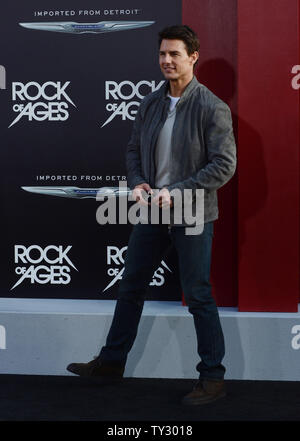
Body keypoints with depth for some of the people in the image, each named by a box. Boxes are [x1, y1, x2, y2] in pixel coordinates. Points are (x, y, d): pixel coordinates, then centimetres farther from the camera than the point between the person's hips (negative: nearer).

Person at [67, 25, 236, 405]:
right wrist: (137, 183, -4)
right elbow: (134, 150, 16)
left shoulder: (213, 108, -13)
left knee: (198, 296, 0)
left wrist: (177, 192, -21)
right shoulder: (150, 103, 6)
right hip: (152, 212, 6)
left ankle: (213, 377, 13)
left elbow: (224, 165, -16)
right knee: (130, 286, 15)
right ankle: (112, 360, 30)